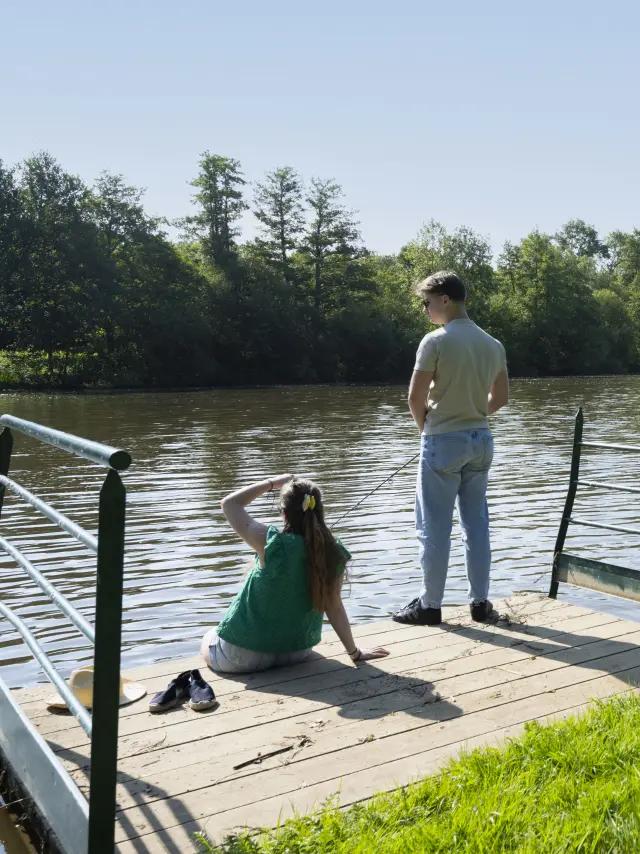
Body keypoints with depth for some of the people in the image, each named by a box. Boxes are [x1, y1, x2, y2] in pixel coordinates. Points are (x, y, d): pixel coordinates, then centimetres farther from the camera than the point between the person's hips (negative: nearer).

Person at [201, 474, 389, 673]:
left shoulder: (272, 543, -26)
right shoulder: (334, 553, -15)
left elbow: (229, 503, -13)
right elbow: (334, 607, -8)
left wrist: (272, 483, -5)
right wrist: (355, 652, 4)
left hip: (246, 654, -4)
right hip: (298, 651, 4)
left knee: (209, 637, 29)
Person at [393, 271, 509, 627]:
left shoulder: (436, 341, -14)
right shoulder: (493, 344, 6)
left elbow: (416, 397, -12)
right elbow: (501, 398, 12)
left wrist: (425, 425, 6)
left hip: (443, 441, -6)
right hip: (480, 439, 6)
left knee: (435, 527, 2)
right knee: (477, 524, 12)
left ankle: (430, 605, 10)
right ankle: (481, 602, 19)